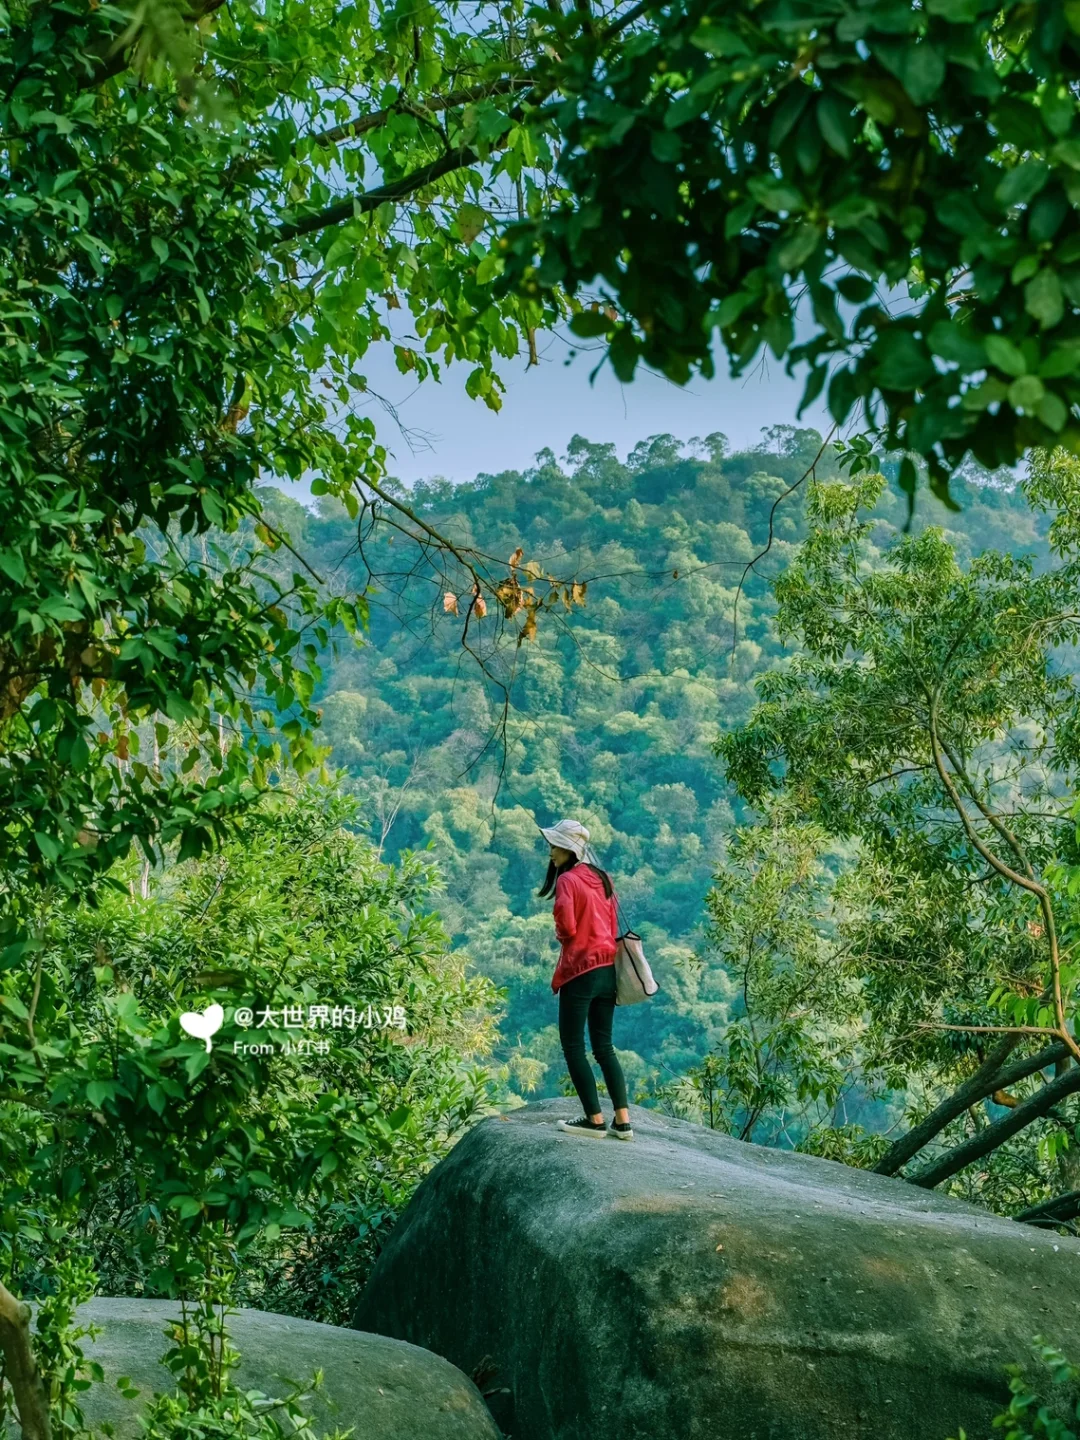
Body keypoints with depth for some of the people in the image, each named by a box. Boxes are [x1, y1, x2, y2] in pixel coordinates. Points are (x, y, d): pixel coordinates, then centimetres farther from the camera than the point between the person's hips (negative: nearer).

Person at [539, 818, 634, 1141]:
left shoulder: (568, 879, -10)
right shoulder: (602, 878, 13)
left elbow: (566, 926, -19)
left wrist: (559, 935, 0)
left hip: (580, 971, -8)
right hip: (608, 969, 8)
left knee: (573, 1046, 0)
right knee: (604, 1046, 12)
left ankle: (595, 1120, -4)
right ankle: (623, 1120, 6)